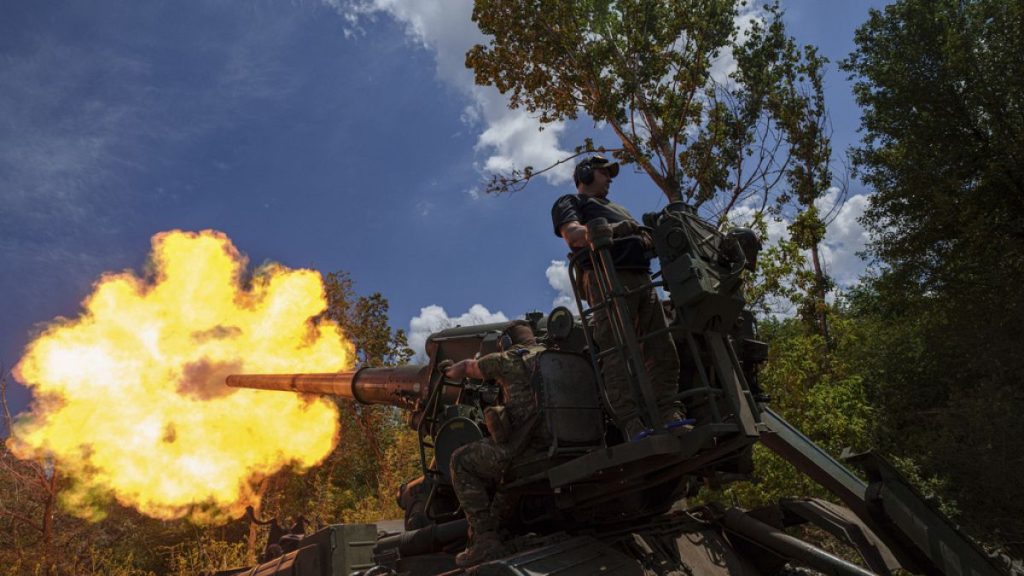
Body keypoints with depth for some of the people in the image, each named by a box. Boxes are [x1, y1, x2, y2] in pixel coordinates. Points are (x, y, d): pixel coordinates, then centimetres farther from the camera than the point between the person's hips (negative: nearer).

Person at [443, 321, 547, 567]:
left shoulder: (505, 360, 7)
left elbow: (467, 367, 25)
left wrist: (450, 372, 47)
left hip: (520, 451, -6)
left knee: (461, 462, 14)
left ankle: (486, 539, 5)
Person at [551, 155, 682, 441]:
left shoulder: (618, 208, 40)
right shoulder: (570, 202, 17)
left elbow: (642, 240, 32)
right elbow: (573, 235, -5)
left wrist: (646, 238, 7)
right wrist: (619, 228, -2)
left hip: (641, 278, 8)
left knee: (663, 350, -3)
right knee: (619, 353, -17)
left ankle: (668, 415, -5)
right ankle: (633, 426, -24)